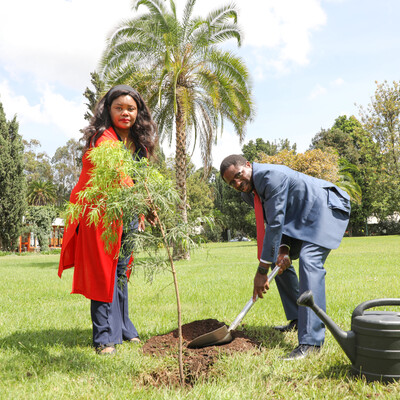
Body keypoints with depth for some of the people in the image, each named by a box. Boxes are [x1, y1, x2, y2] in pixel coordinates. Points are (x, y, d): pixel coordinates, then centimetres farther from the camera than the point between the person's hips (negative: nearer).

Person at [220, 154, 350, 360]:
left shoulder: (272, 175, -28)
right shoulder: (248, 191, 2)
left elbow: (276, 224, -29)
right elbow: (273, 223, 5)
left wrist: (262, 270, -25)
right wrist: (283, 249, -16)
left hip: (326, 208, -10)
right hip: (301, 216, 11)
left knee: (309, 262, -27)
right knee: (279, 259, 12)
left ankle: (311, 341, -31)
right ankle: (297, 320, 22)